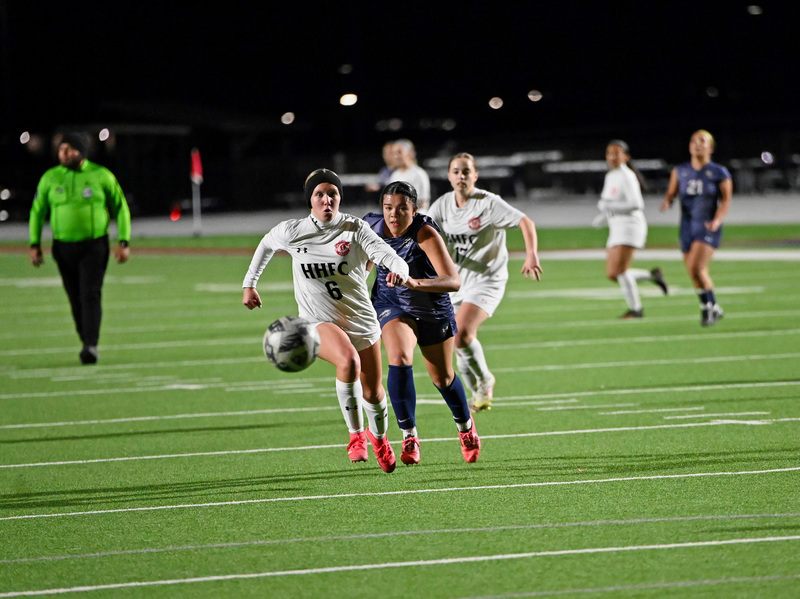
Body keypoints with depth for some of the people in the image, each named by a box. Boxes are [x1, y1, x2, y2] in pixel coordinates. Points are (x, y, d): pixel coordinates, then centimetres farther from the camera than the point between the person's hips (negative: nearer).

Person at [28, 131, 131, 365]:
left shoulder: (102, 176, -1)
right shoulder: (50, 178, 4)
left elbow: (121, 209, 5)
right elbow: (37, 211, 12)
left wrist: (123, 242, -2)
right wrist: (35, 244, 5)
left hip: (94, 246, -3)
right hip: (63, 247, 3)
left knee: (91, 295, -16)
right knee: (76, 299, 5)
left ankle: (91, 346, -24)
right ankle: (87, 345, 17)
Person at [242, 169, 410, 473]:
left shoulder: (355, 229, -12)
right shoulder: (291, 231, -7)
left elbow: (388, 255, -26)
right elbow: (267, 244, 16)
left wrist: (399, 271, -49)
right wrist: (249, 284, 21)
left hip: (361, 320, 1)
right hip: (318, 322, -1)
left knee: (372, 393, 8)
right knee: (348, 360, -33)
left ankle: (379, 437, 44)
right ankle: (356, 435, -15)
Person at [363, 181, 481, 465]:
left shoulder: (425, 233, -33)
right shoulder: (372, 226, -20)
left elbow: (454, 281, -44)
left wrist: (415, 283, -58)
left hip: (432, 308, -2)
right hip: (391, 303, 2)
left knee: (442, 377, 12)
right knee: (399, 359, -25)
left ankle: (466, 427, 43)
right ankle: (409, 438, -14)